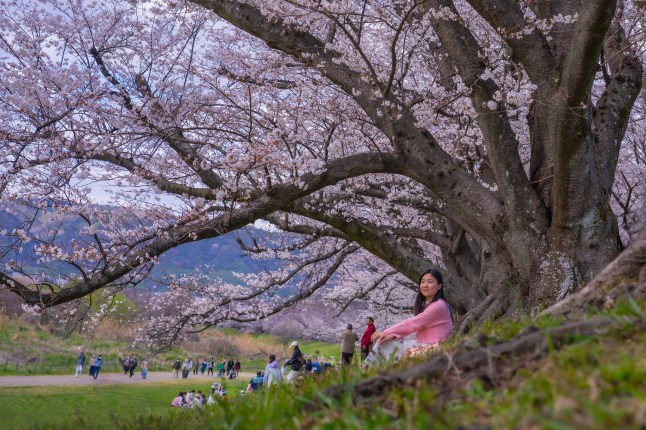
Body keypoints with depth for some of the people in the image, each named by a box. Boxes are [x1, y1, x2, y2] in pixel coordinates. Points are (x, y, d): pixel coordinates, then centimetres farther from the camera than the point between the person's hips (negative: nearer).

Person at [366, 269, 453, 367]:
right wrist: (393, 335, -13)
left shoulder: (439, 306, -15)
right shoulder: (425, 305, 17)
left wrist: (385, 332, -13)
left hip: (433, 349, -9)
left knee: (388, 346, -14)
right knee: (384, 342, -2)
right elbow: (413, 326, 7)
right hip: (424, 346, 9)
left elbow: (412, 323, -18)